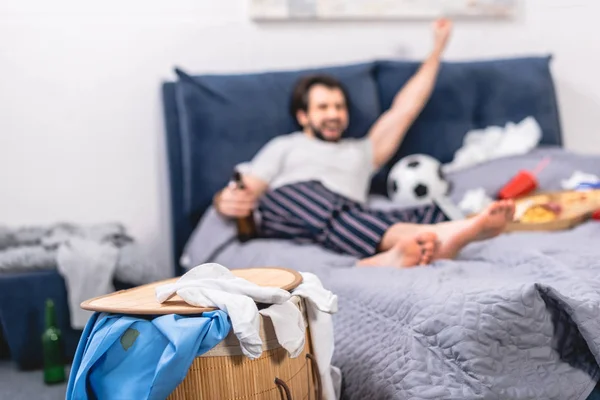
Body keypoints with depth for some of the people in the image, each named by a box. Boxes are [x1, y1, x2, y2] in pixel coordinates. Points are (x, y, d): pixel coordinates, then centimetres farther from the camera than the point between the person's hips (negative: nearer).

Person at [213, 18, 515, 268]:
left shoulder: (362, 151, 40)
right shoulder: (284, 146, 31)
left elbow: (404, 110, 37)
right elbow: (245, 190, 16)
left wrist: (437, 49, 39)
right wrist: (226, 201, -10)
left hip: (354, 215, 3)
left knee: (432, 214, -25)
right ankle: (433, 239, -64)